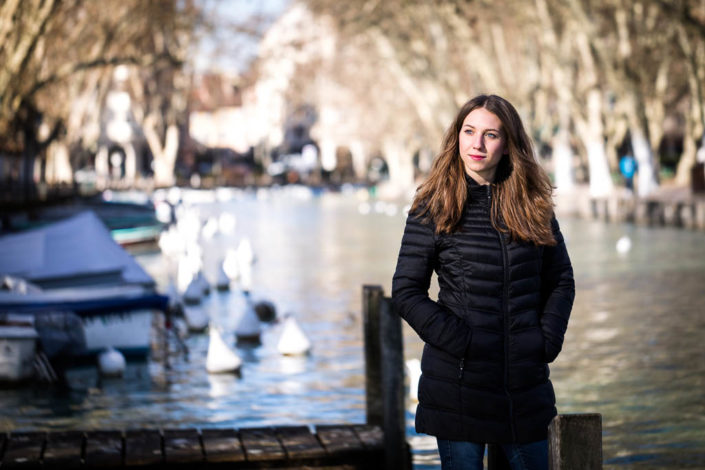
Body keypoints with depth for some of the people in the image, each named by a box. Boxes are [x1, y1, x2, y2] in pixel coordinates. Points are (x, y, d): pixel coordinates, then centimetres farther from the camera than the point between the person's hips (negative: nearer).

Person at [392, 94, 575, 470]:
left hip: (526, 381, 3)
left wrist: (547, 341, -1)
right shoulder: (433, 208, -2)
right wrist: (459, 340, -13)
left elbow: (561, 280, 13)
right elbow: (406, 292, -4)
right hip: (457, 380, -3)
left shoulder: (533, 204, 7)